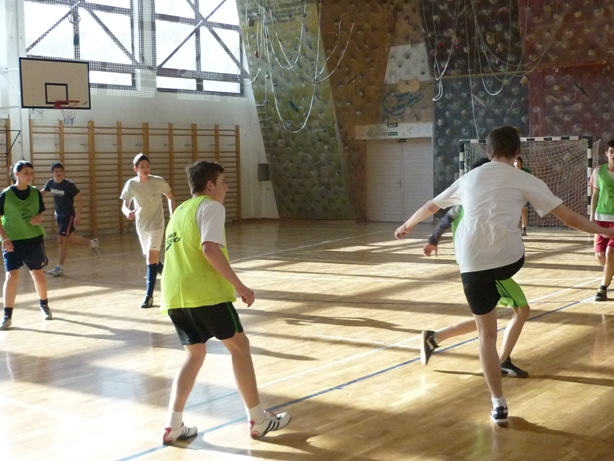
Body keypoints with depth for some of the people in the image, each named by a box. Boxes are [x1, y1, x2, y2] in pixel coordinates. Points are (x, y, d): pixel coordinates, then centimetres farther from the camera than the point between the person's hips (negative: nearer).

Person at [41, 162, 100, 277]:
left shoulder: (69, 185, -19)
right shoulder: (50, 183, -2)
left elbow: (79, 200, -14)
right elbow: (42, 192, 15)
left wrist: (78, 215, -19)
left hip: (68, 216, -7)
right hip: (59, 215, 7)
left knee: (62, 240, -6)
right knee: (69, 239, 11)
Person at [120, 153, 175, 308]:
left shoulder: (158, 182, -12)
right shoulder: (131, 184, -8)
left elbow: (171, 197, 4)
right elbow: (124, 206, -3)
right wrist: (128, 212, -27)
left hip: (156, 225, -4)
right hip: (141, 226, 4)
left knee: (151, 257, -14)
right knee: (152, 258, 14)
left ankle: (149, 296, -12)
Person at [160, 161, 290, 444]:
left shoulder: (180, 211, 23)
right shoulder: (210, 207, -3)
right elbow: (209, 249, -18)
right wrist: (239, 286, -15)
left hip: (174, 294, 8)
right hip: (205, 292, -8)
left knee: (195, 354, 17)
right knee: (239, 345, 6)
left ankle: (173, 426, 9)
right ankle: (258, 420, 12)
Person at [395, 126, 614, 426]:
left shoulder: (469, 178, 17)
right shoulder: (524, 180, 6)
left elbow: (431, 206, 31)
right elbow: (568, 217, 6)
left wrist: (406, 225, 47)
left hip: (472, 264, 3)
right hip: (509, 258, -3)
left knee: (486, 335, 11)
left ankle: (499, 405, 13)